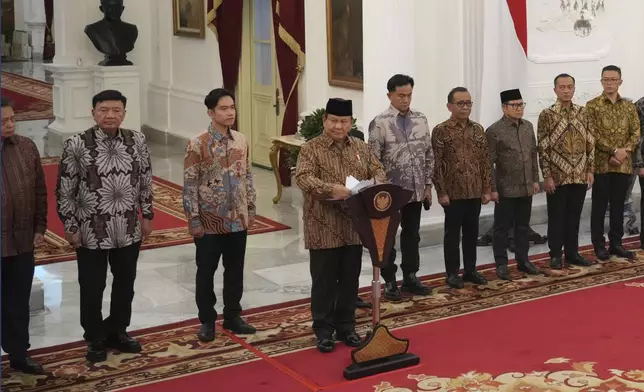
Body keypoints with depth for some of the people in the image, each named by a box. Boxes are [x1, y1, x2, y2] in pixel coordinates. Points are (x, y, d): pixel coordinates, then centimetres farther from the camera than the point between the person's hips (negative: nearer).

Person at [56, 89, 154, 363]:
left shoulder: (137, 141, -2)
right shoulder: (76, 145, -12)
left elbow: (145, 181, 8)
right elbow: (64, 190, -7)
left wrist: (147, 215, 8)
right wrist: (70, 227, -7)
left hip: (129, 229, 4)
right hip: (91, 231, -3)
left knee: (125, 284, 16)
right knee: (92, 287, 9)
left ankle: (117, 332, 36)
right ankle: (95, 339, 28)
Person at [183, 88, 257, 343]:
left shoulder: (241, 140, 3)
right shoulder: (198, 145, -13)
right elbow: (189, 186, -12)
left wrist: (251, 210, 10)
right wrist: (194, 220, -13)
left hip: (237, 219, 5)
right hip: (210, 221, -4)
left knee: (235, 270, 14)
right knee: (206, 272, 8)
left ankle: (232, 316, 28)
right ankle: (207, 320, 21)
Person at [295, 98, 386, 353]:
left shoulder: (361, 148, 10)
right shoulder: (311, 148, -6)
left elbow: (377, 170, 10)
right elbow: (303, 178, -19)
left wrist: (377, 185, -14)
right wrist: (330, 189, -33)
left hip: (354, 226, 4)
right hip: (323, 227, -4)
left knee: (350, 280, 12)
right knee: (324, 281, 4)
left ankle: (346, 327, 25)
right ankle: (323, 330, 15)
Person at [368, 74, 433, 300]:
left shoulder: (421, 120, 5)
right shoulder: (379, 123, -10)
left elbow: (429, 155, 10)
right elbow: (373, 160, -9)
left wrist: (428, 185, 7)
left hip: (416, 190, 4)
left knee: (412, 235, 14)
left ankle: (410, 277, 25)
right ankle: (389, 281, 17)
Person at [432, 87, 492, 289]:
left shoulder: (478, 130, 8)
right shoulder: (441, 131, -7)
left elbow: (485, 161, 10)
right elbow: (436, 164, -9)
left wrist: (487, 189, 5)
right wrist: (441, 192, -12)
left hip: (475, 192, 5)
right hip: (453, 192, -4)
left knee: (472, 233, 12)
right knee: (452, 233, 4)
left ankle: (470, 270, 23)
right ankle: (452, 273, 12)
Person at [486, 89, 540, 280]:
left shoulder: (528, 126, 8)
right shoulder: (494, 131, -11)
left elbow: (533, 154, 15)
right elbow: (489, 162, -11)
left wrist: (535, 180, 12)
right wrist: (492, 188, -13)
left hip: (526, 187, 6)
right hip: (505, 190, -5)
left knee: (523, 226, 13)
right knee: (502, 228, 3)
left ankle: (523, 260, 24)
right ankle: (501, 264, 11)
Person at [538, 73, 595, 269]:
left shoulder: (582, 113, 7)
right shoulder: (547, 114, -6)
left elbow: (590, 144, 10)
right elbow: (543, 148, -8)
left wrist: (590, 170, 4)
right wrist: (547, 175, -11)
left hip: (580, 175, 4)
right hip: (557, 176, -4)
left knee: (574, 216, 11)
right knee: (556, 217, 4)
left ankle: (572, 252, 21)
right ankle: (555, 255, 13)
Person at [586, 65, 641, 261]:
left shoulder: (629, 106, 10)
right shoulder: (592, 105, -2)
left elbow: (636, 134, 4)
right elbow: (593, 135, -10)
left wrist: (624, 152, -12)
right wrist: (614, 150, -18)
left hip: (623, 165, 3)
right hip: (601, 164, -3)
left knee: (618, 206, 9)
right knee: (599, 206, 2)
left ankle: (616, 243, 17)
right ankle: (599, 245, 9)